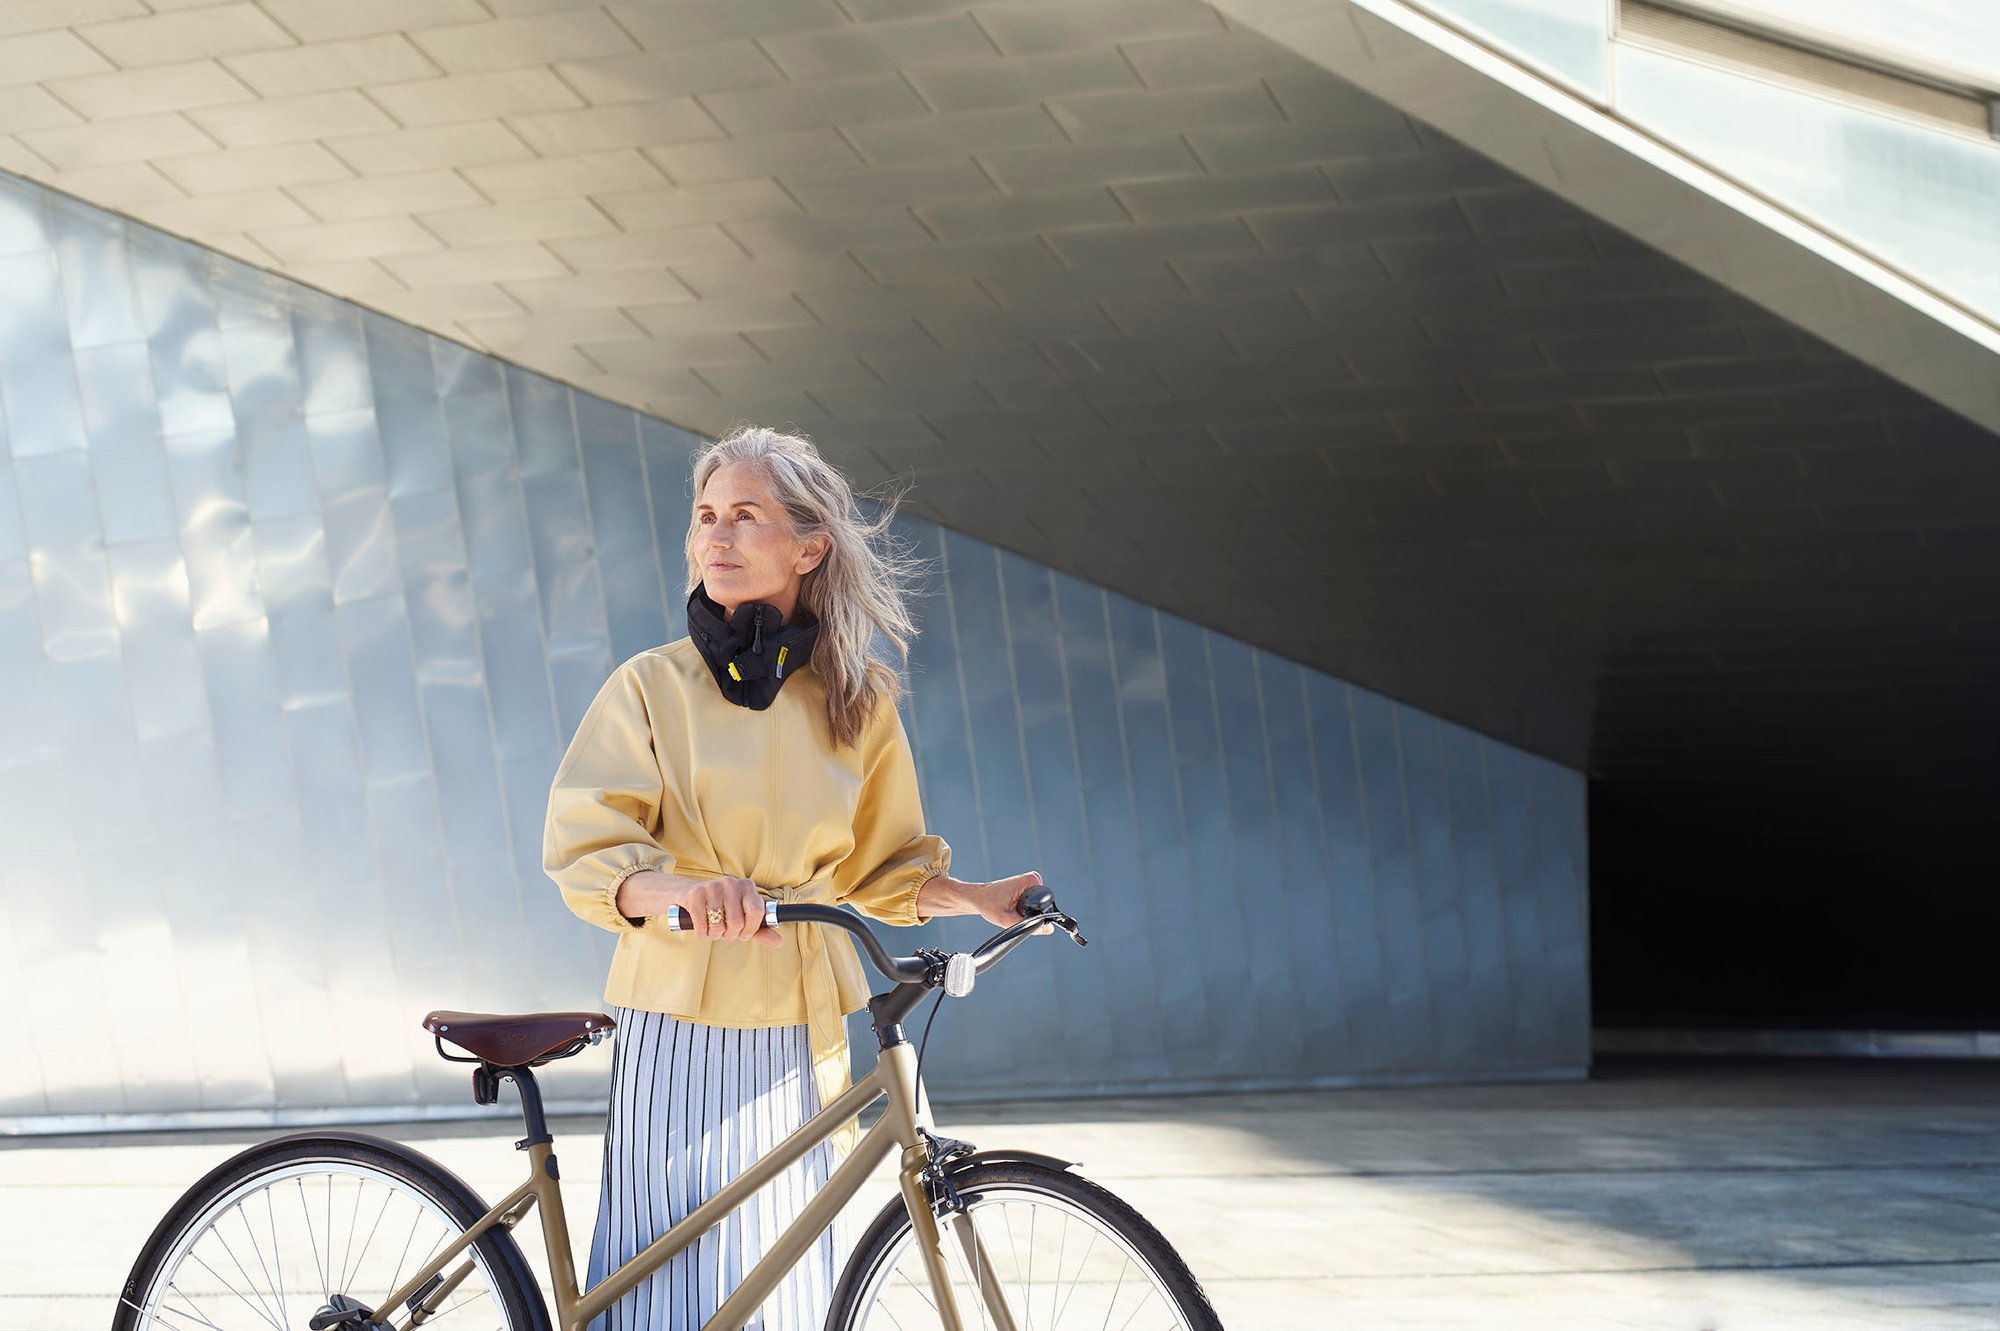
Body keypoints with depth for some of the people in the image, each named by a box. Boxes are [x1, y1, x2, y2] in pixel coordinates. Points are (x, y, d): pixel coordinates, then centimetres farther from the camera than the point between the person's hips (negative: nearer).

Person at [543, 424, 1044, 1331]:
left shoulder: (858, 700, 9)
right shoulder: (652, 686, 0)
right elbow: (584, 851, -9)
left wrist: (978, 897, 1)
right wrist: (682, 890, -28)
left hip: (797, 1033, 2)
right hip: (678, 1024, -2)